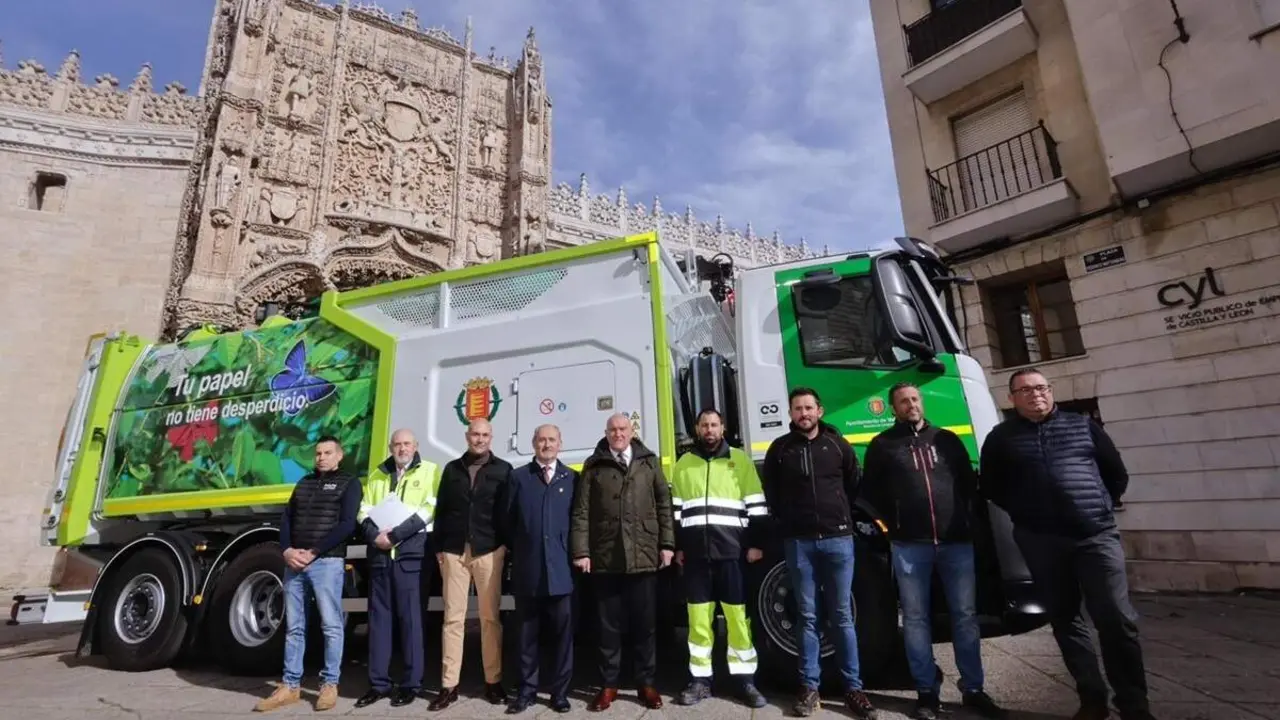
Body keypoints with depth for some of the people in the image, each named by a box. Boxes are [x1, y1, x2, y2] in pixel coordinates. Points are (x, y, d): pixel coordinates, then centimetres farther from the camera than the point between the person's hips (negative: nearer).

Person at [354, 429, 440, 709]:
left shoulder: (429, 471, 1)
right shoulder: (377, 475, 16)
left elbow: (428, 510, -9)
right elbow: (364, 511, 10)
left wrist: (394, 535, -14)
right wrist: (375, 536, -9)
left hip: (411, 554, -4)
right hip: (379, 554, 4)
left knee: (411, 618, 1)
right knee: (378, 617, 9)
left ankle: (411, 684, 11)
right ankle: (378, 683, 19)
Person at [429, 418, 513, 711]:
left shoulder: (503, 469, 4)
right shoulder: (452, 468, 11)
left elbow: (507, 511, 3)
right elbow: (441, 510, 11)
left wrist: (506, 545, -5)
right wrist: (438, 547, 5)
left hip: (488, 550, -2)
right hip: (454, 551, 2)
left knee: (490, 618, 5)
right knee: (453, 618, 5)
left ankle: (493, 682, 16)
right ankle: (449, 685, 13)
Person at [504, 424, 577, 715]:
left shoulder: (572, 478, 8)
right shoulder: (518, 477, 7)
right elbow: (509, 519, 6)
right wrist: (515, 553, 4)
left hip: (561, 568, 0)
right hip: (527, 569, 0)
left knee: (563, 632, 7)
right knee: (527, 633, 11)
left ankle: (560, 691, 21)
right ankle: (527, 690, 24)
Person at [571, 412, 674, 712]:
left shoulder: (649, 462, 7)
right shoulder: (593, 465, 3)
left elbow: (664, 504, 6)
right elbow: (581, 512, 1)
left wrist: (667, 544, 1)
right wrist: (581, 551, -6)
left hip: (643, 556, 1)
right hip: (605, 558, -1)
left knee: (645, 623, 10)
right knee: (609, 625, 9)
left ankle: (646, 683, 25)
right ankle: (609, 685, 24)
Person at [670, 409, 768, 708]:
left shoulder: (740, 460, 5)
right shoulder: (683, 464, 11)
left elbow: (756, 506, 4)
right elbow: (675, 509, 13)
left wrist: (755, 544, -2)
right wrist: (677, 546, 8)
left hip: (731, 551, -2)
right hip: (695, 552, 2)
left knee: (738, 616, 3)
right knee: (698, 617, 6)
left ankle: (746, 681, 15)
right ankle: (701, 680, 17)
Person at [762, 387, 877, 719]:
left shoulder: (837, 444, 5)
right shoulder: (780, 448, 4)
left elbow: (854, 486, 14)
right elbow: (770, 493, 12)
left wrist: (843, 517, 10)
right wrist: (784, 524, 8)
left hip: (838, 539, 0)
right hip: (798, 542, 0)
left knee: (842, 617, 6)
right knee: (807, 617, 6)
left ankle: (853, 688, 16)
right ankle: (809, 687, 16)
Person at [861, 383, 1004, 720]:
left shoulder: (947, 439, 11)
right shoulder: (882, 445, 4)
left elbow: (969, 482, 14)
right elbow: (869, 490, 7)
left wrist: (964, 519, 5)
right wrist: (894, 523, 2)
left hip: (956, 541, 2)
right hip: (909, 546, -2)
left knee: (965, 615, 9)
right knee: (916, 618, 5)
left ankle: (973, 689, 23)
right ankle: (927, 692, 16)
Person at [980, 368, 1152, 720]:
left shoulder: (1082, 424, 9)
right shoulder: (1001, 437, 5)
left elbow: (1117, 473, 15)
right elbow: (991, 487, 10)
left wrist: (1099, 507, 10)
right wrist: (1024, 514, 5)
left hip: (1097, 536, 0)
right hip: (1041, 543, 0)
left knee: (1118, 619, -4)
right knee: (1066, 620, 8)